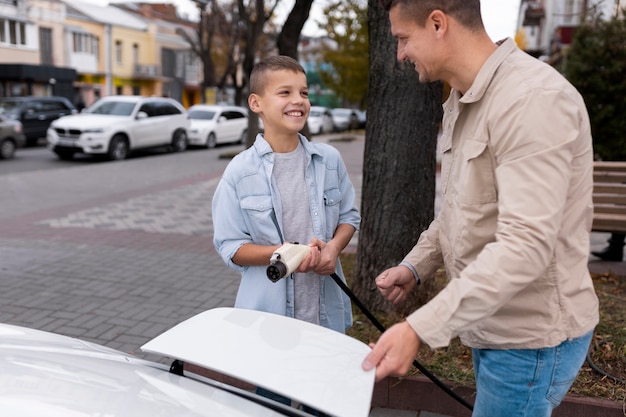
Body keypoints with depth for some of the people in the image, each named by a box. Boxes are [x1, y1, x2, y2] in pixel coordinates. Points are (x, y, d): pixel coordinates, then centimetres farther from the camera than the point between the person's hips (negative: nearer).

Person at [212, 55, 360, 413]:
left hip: (326, 310, 3)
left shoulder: (329, 160, -1)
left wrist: (334, 247, -12)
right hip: (268, 316, -2)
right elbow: (230, 247, -7)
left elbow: (349, 216, 9)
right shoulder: (240, 172, -9)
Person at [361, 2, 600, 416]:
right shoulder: (463, 103, 8)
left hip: (530, 338, -9)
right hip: (491, 323, 9)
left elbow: (526, 244, -31)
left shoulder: (532, 98, -24)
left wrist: (418, 329, -34)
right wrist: (415, 266, 4)